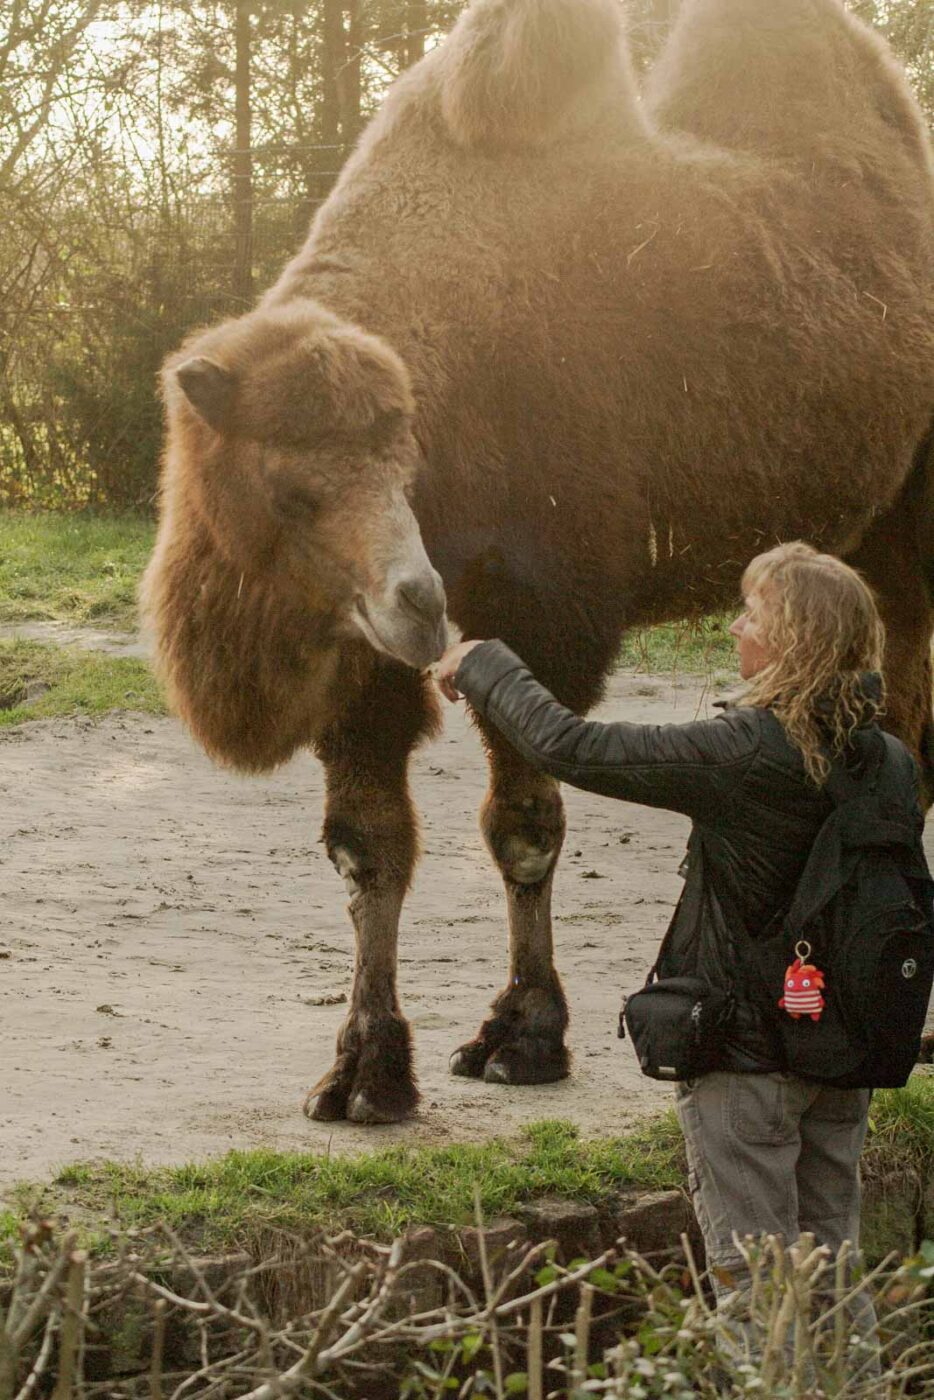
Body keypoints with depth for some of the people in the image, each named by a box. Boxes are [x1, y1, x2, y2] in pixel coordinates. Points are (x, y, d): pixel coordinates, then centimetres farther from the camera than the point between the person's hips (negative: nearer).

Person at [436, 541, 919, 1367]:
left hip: (747, 1053, -7)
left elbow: (566, 747, -18)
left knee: (753, 1270, 0)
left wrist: (483, 667, -3)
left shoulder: (748, 753, -22)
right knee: (833, 1266, 15)